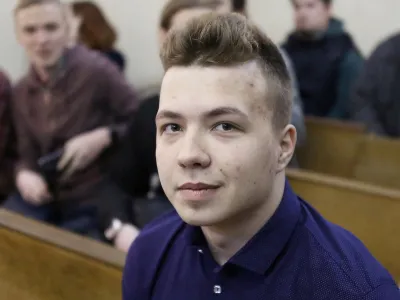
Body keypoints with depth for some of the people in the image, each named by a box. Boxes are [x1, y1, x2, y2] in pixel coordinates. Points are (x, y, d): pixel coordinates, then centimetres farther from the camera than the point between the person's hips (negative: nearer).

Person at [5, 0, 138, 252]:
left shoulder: (96, 70, -12)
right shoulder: (22, 92, 7)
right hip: (47, 196, 6)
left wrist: (103, 137, -23)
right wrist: (25, 174, -12)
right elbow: (28, 154, 10)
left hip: (98, 200, -5)